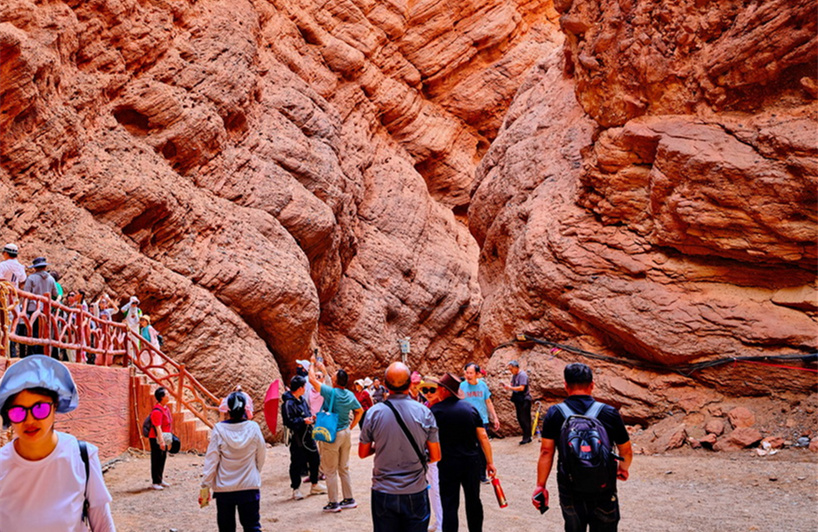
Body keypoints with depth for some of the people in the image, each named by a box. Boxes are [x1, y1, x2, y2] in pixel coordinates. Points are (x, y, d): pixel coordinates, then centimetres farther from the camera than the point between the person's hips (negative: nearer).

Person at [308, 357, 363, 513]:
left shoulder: (331, 392, -17)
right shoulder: (350, 395, 2)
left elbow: (312, 379, -12)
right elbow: (360, 411, 16)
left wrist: (313, 364, 3)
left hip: (333, 435, -6)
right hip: (346, 433, 7)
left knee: (330, 471, 3)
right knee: (344, 468, 17)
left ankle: (333, 503, 6)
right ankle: (349, 499, 21)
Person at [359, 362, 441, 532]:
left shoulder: (374, 413, -8)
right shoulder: (424, 412, -8)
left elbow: (362, 453, 3)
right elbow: (435, 456, -3)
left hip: (383, 493, 0)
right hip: (415, 493, 0)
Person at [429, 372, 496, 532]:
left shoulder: (435, 411, -10)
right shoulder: (470, 407, 1)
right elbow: (483, 436, 0)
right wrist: (490, 462, 6)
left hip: (448, 464, -4)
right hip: (472, 462, 4)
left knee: (450, 505, 3)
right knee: (473, 501, 17)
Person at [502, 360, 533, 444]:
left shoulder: (522, 375, -14)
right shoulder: (514, 375, 13)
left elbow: (522, 388, -21)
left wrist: (510, 387, -24)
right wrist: (507, 386, -2)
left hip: (524, 400, -9)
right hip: (518, 400, 9)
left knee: (524, 419, -6)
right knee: (520, 418, 10)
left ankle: (526, 437, 0)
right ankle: (527, 437, 18)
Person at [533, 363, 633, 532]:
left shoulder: (554, 414, -7)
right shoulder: (609, 413, -7)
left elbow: (546, 452, -10)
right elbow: (627, 452, 2)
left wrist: (540, 486, -3)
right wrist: (623, 469, 22)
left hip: (569, 491, 1)